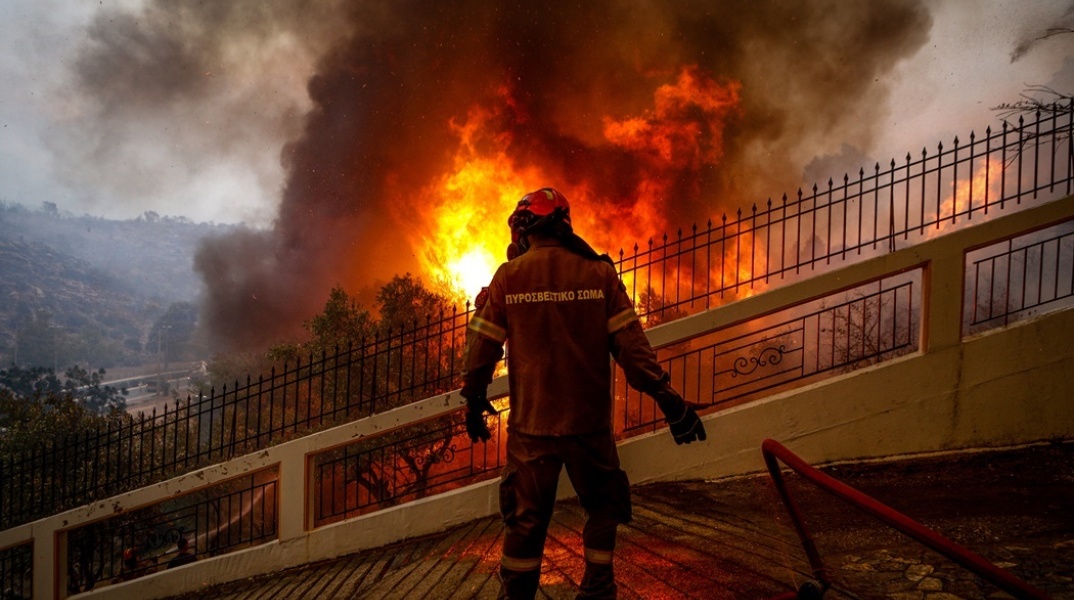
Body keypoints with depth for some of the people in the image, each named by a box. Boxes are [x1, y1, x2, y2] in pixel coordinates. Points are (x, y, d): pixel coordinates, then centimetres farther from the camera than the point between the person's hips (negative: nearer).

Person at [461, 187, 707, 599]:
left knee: (525, 520, 12)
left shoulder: (508, 277, -4)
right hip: (589, 422, 0)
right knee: (603, 509, 19)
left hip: (531, 425, 0)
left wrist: (474, 402, 17)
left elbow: (481, 347, 2)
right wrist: (668, 400, -3)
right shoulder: (598, 273, -4)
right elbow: (630, 344, -7)